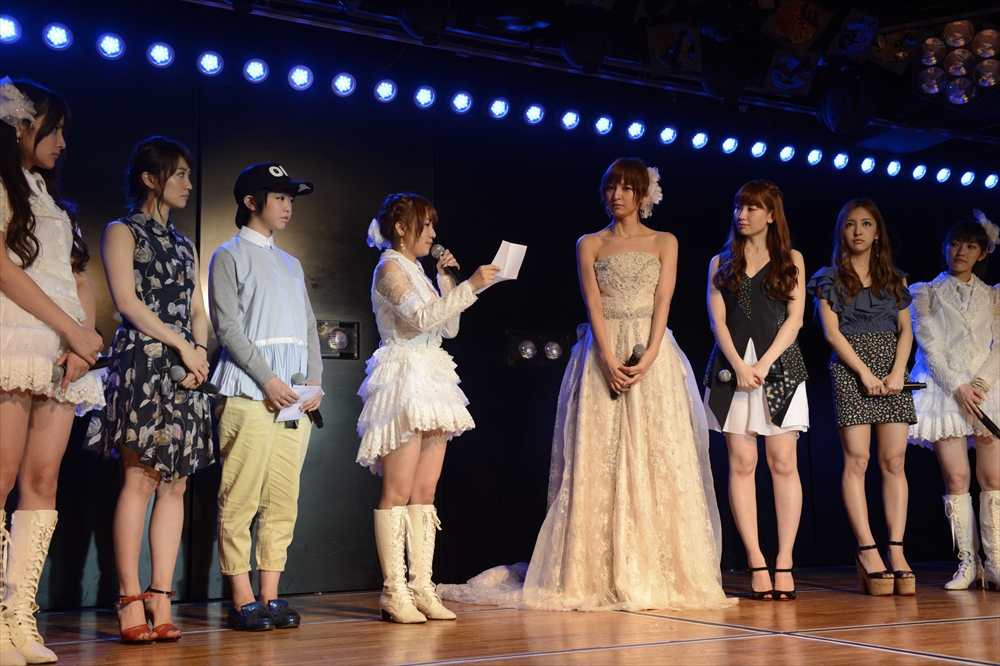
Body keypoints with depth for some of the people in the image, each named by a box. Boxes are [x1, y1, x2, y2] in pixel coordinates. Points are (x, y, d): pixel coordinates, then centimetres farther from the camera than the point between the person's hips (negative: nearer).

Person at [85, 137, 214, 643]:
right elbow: (127, 301, -6)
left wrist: (201, 351, -1)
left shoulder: (185, 245, 24)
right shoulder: (122, 232, 5)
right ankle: (130, 602, -10)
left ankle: (161, 601, 0)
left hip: (186, 370, 6)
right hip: (142, 365, -6)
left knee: (175, 484, 0)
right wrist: (182, 345, -9)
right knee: (140, 481, -12)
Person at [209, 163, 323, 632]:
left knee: (283, 500, 3)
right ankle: (243, 601, -4)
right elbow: (226, 325, -6)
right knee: (240, 499, -8)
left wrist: (315, 381, 4)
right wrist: (267, 378, -15)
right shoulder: (230, 256, 5)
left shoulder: (291, 264, 24)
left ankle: (271, 596, 7)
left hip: (297, 397, 6)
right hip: (250, 392, -6)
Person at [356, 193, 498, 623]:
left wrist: (446, 281, 12)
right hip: (404, 377, -9)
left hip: (430, 383, 9)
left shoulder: (416, 271, 21)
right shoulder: (389, 269, -4)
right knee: (398, 491, -9)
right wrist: (470, 286, -20)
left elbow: (448, 328, 20)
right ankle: (394, 592, -7)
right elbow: (421, 317, -19)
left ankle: (421, 589, 7)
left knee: (425, 491, 5)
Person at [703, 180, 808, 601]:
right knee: (741, 463, -5)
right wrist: (739, 365, -10)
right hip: (733, 365, 1)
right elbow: (717, 319, 5)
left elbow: (794, 318, 3)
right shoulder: (720, 263, 15)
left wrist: (764, 364, -10)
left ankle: (784, 562, -5)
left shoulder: (791, 259, 12)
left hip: (779, 364, -1)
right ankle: (756, 562, -4)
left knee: (783, 463, -6)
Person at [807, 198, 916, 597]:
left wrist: (897, 372, -8)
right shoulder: (831, 278, 7)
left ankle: (896, 551, -6)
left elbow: (905, 330, 9)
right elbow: (831, 331, -2)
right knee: (857, 459, -9)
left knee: (894, 460, -5)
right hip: (850, 369, -3)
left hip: (892, 369, 3)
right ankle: (868, 552, -10)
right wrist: (865, 372, -12)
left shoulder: (894, 279, 17)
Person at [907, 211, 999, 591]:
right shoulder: (926, 293, 11)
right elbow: (928, 345, 1)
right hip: (944, 389, -2)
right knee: (956, 477, -10)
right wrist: (958, 387, -11)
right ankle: (967, 563, -5)